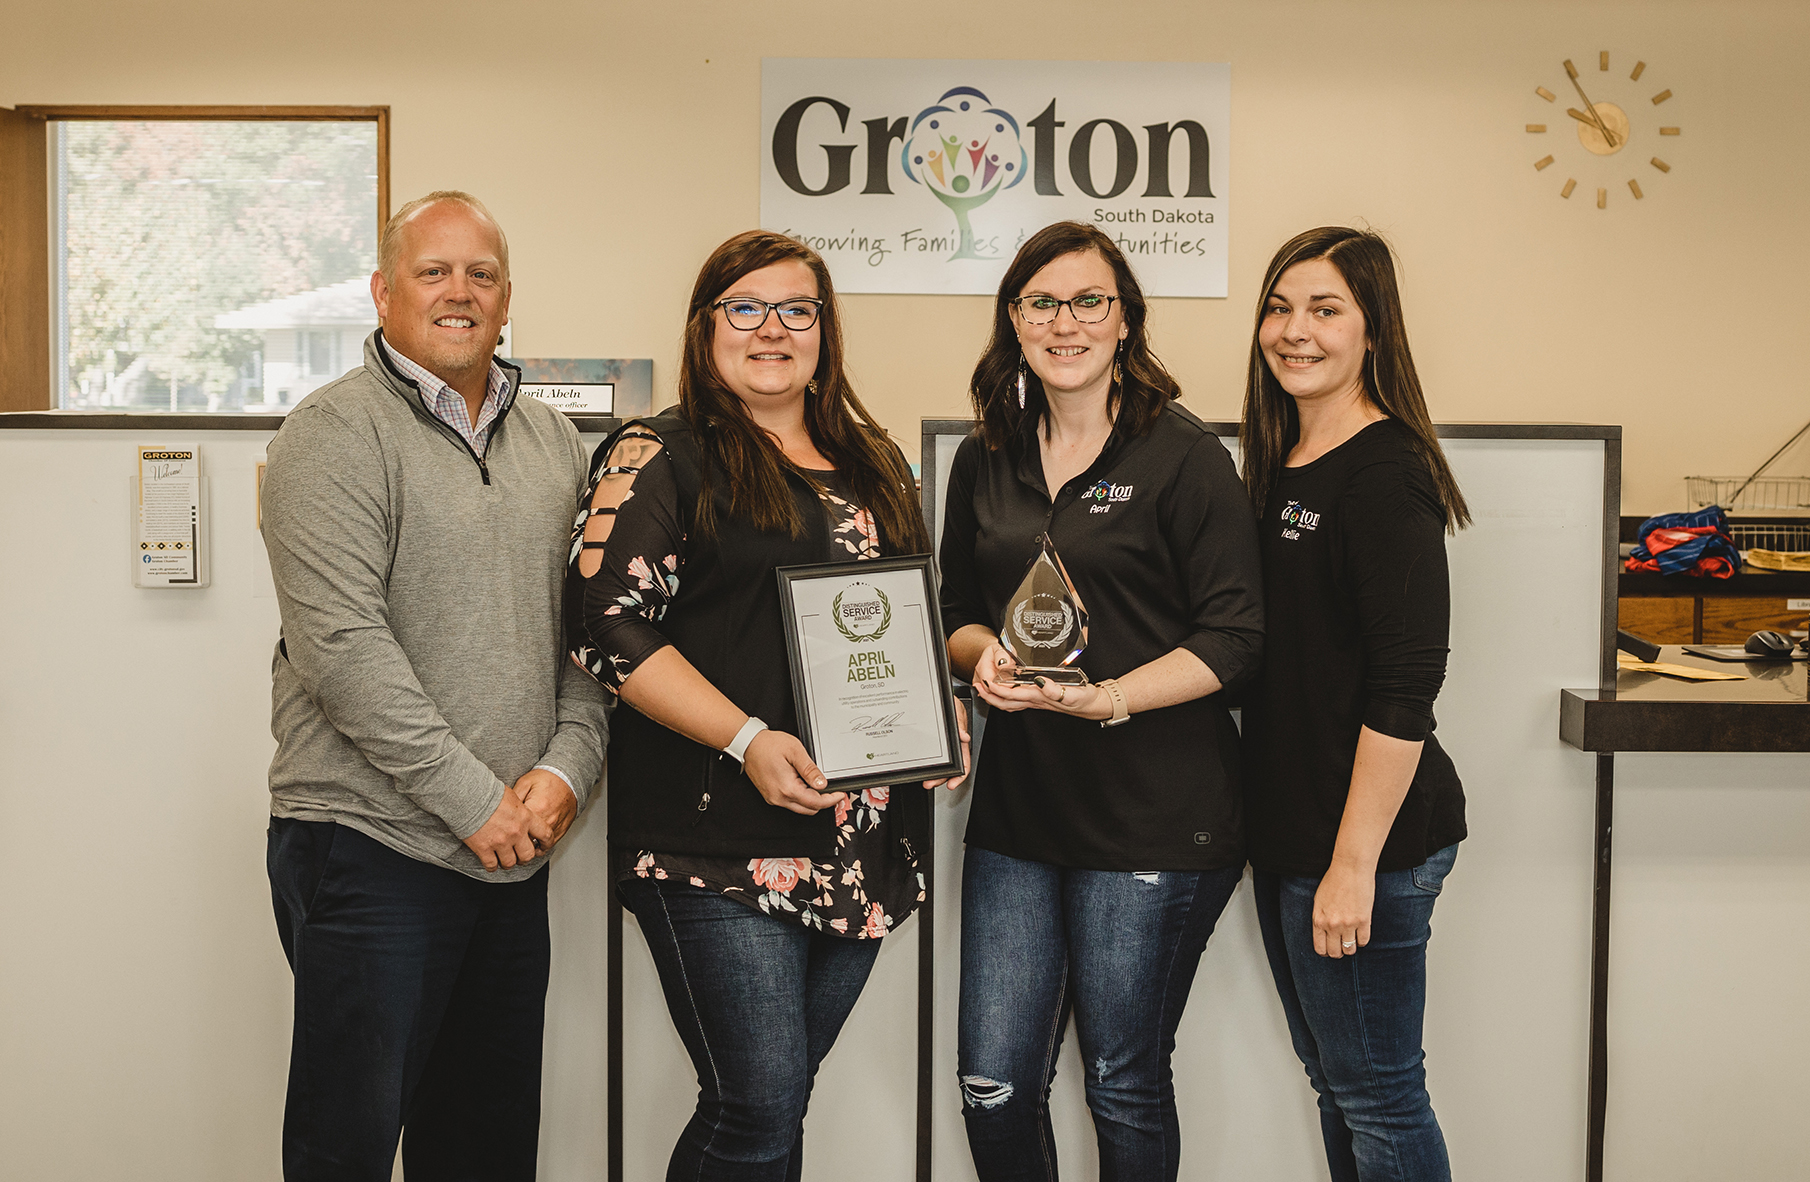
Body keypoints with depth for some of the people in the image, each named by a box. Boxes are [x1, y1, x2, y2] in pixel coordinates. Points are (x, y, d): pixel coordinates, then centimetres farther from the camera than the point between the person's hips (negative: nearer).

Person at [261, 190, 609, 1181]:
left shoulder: (551, 440, 13)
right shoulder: (335, 433, -8)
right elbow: (342, 645, -17)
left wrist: (568, 766, -4)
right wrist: (476, 801, -17)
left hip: (516, 849, 6)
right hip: (370, 844, -6)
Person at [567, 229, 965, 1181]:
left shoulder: (871, 466, 16)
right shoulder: (657, 458, -2)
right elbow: (608, 627, -11)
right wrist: (746, 740, -19)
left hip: (863, 843, 6)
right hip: (718, 844, -6)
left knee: (778, 1100, 13)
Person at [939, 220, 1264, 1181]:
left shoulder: (1184, 456, -5)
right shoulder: (985, 461, 10)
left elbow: (1234, 638, -9)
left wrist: (1104, 698, -21)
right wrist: (985, 654, -6)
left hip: (1155, 819, -4)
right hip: (1017, 809, 5)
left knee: (1125, 1087, 9)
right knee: (993, 1086, 6)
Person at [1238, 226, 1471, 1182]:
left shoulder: (1385, 470, -15)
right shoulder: (1280, 465, 11)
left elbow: (1404, 688, -20)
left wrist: (1356, 861, -21)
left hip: (1370, 841, -9)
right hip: (1286, 832, 9)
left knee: (1377, 1097, 5)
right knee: (1333, 1081, 19)